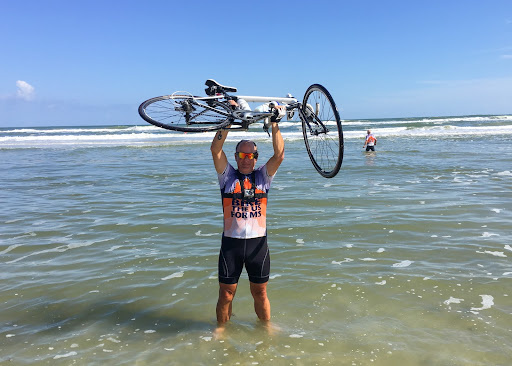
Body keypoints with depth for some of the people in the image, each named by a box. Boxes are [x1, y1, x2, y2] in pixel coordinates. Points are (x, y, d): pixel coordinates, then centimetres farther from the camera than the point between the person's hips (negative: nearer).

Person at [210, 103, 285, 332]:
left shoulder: (263, 176, 7)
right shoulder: (227, 176, 3)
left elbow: (279, 155, -6)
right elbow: (215, 150, -9)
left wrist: (275, 125, -10)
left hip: (258, 242, 1)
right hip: (231, 243, -1)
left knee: (260, 293, 13)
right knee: (226, 294, 8)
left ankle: (266, 328, 34)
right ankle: (221, 327, 31)